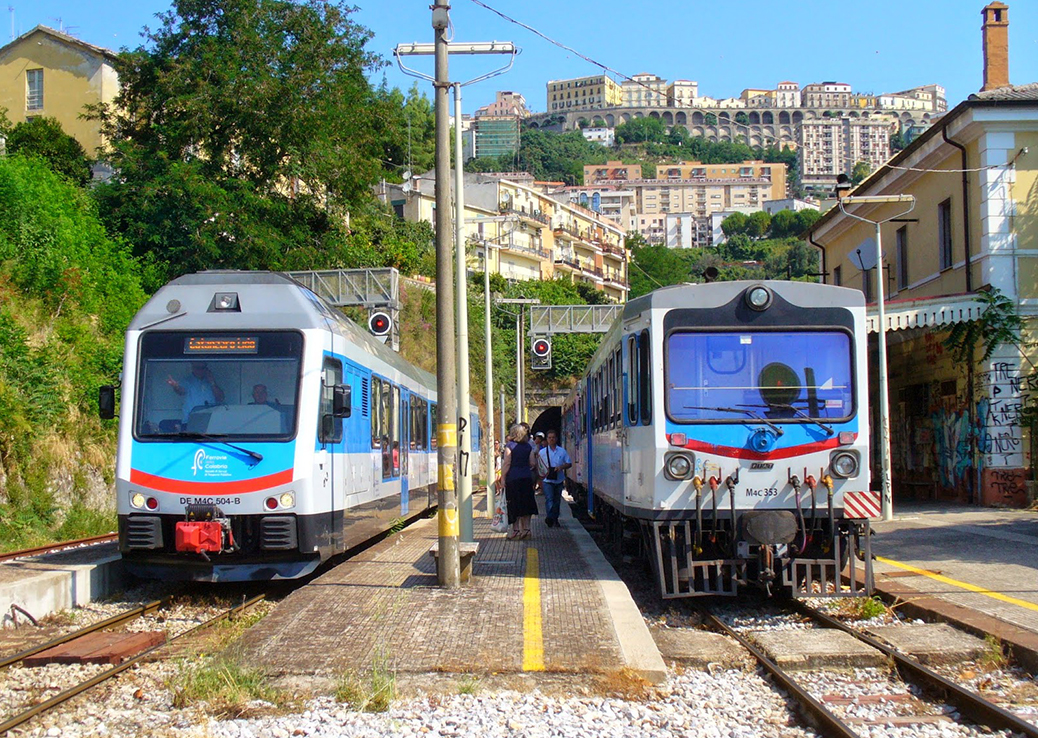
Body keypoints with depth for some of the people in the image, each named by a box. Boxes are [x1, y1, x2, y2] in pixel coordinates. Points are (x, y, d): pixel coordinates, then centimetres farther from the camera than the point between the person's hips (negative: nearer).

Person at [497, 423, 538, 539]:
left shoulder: (509, 446, -5)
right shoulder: (528, 447, 7)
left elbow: (506, 464, -9)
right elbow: (533, 463, 5)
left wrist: (503, 478, -5)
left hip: (513, 478, -4)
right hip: (527, 477, 4)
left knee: (514, 505, 3)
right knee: (526, 503, 8)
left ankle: (516, 529, 5)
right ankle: (526, 528, 3)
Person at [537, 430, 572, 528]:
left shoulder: (562, 451, 7)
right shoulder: (542, 452, 4)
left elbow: (569, 463, 8)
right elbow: (538, 466, 8)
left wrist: (561, 467, -10)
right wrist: (541, 476, -5)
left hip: (559, 480, 3)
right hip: (547, 480, -3)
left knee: (557, 500, 10)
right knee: (549, 499, -16)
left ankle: (555, 519, 20)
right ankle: (549, 517, -26)